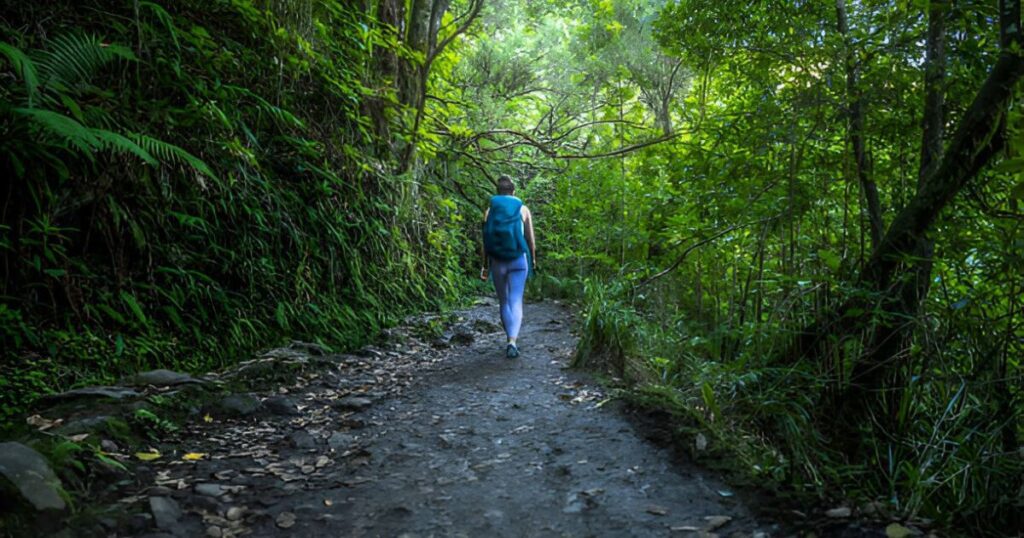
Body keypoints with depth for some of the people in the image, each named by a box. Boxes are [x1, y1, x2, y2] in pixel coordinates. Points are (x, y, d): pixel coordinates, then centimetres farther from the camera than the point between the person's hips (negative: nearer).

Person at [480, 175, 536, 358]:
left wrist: (485, 266, 7)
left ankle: (510, 340, 20)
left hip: (497, 261, 1)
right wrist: (533, 259, 19)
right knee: (516, 302, -4)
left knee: (504, 302, 14)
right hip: (518, 260, -1)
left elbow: (486, 241, 1)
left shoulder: (490, 211, 3)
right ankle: (512, 341, -21)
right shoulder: (523, 209, 2)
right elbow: (531, 240, 5)